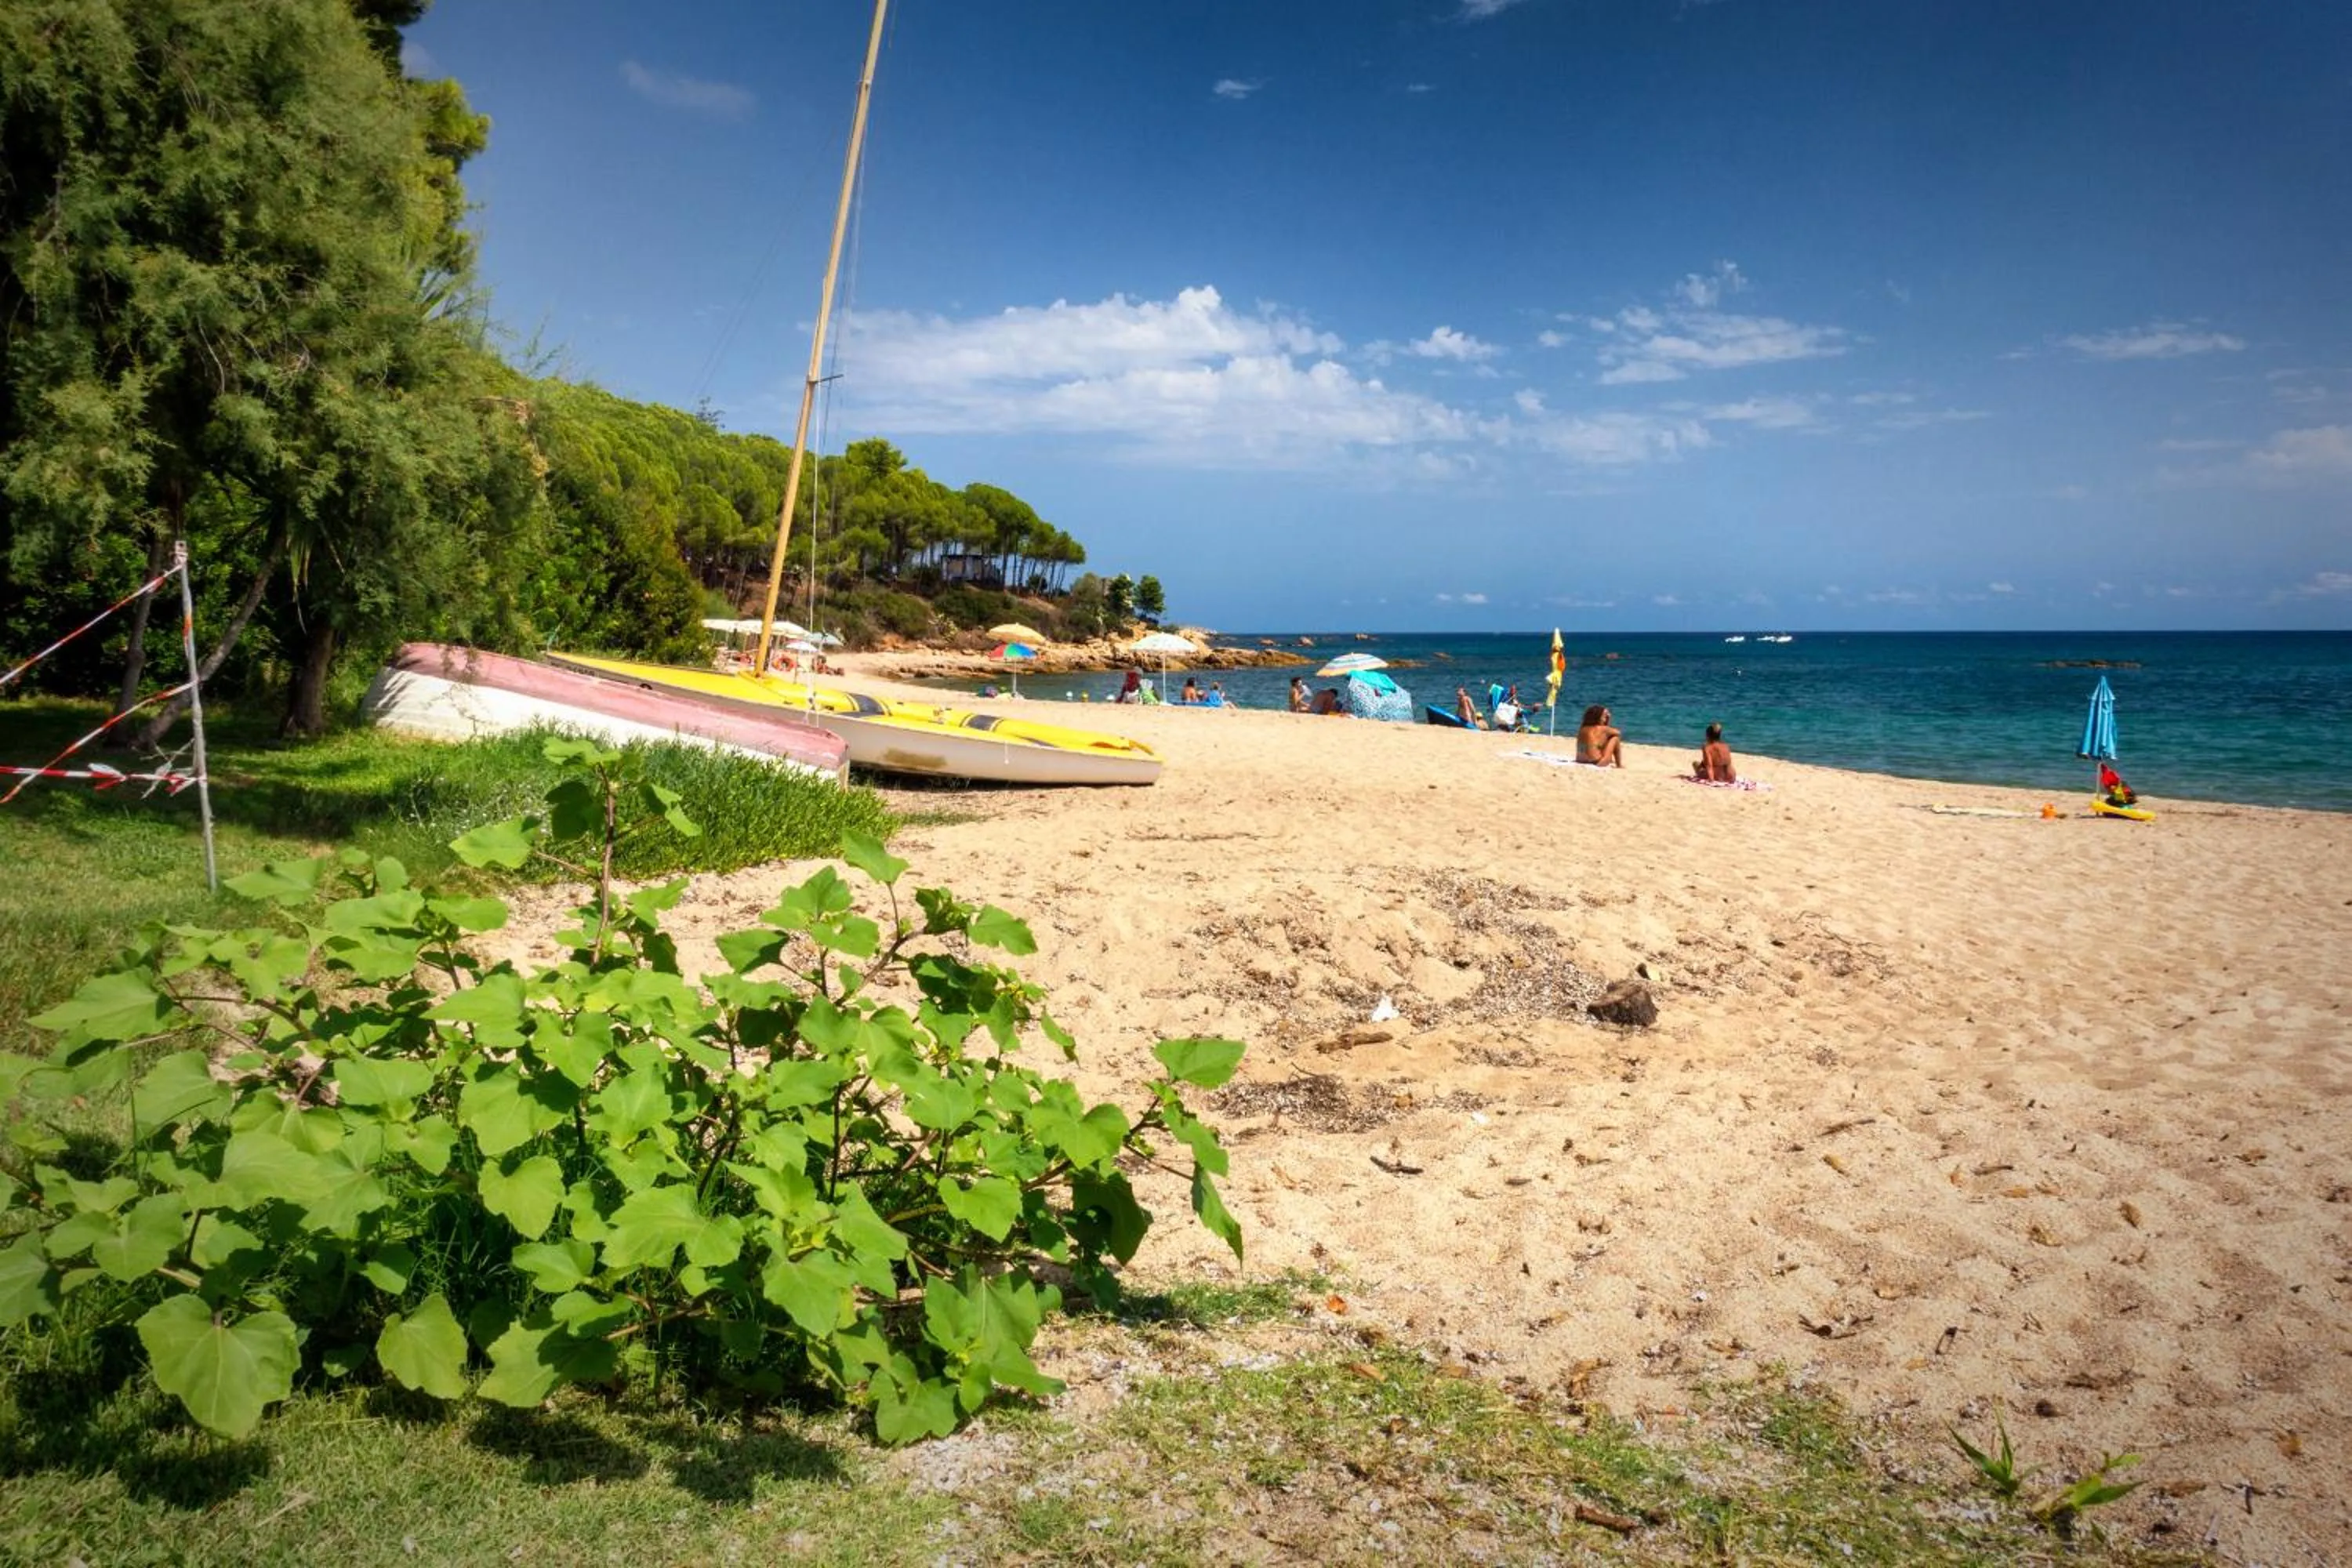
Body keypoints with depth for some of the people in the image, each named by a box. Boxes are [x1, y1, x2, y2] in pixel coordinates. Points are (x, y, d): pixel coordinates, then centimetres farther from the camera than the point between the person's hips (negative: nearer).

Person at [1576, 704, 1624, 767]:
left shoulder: (1582, 729, 9)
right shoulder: (1602, 729, -7)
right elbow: (1618, 733, 16)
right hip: (1597, 763, -7)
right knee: (1615, 738, 9)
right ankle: (1619, 765, 18)